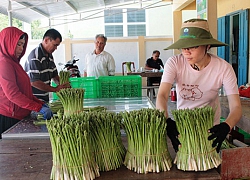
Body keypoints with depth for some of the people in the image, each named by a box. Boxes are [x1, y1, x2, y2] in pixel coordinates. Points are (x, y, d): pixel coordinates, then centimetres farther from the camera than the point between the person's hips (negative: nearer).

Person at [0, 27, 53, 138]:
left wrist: (40, 103, 8)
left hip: (18, 116, 9)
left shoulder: (13, 62, 16)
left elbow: (24, 90, 19)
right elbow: (12, 94, -21)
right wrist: (39, 108, -21)